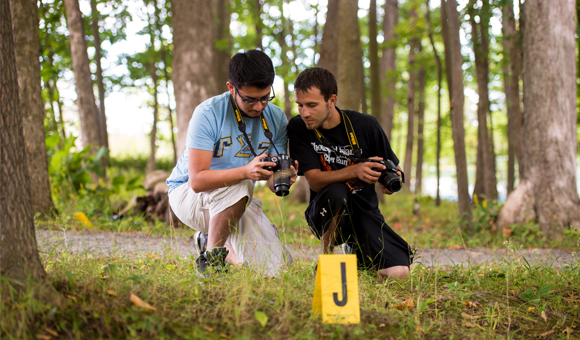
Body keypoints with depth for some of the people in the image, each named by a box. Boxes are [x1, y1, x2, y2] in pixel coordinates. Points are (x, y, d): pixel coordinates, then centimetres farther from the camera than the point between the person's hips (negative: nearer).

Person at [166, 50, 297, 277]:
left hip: (238, 199, 5)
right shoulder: (208, 113, -22)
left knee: (276, 267, -8)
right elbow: (197, 180, -30)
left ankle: (210, 241, 19)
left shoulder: (276, 118, -7)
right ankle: (209, 258, -15)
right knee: (239, 186, -37)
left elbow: (273, 183, -7)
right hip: (187, 194, -5)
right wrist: (245, 172, -45)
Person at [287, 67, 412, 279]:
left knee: (398, 272, -19)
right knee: (336, 191, -38)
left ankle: (354, 250, 17)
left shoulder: (366, 126, -9)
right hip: (325, 214, -2)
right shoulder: (298, 128, -10)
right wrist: (355, 171, -33)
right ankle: (326, 259, -11)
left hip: (364, 210, 2)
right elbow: (314, 180, -17)